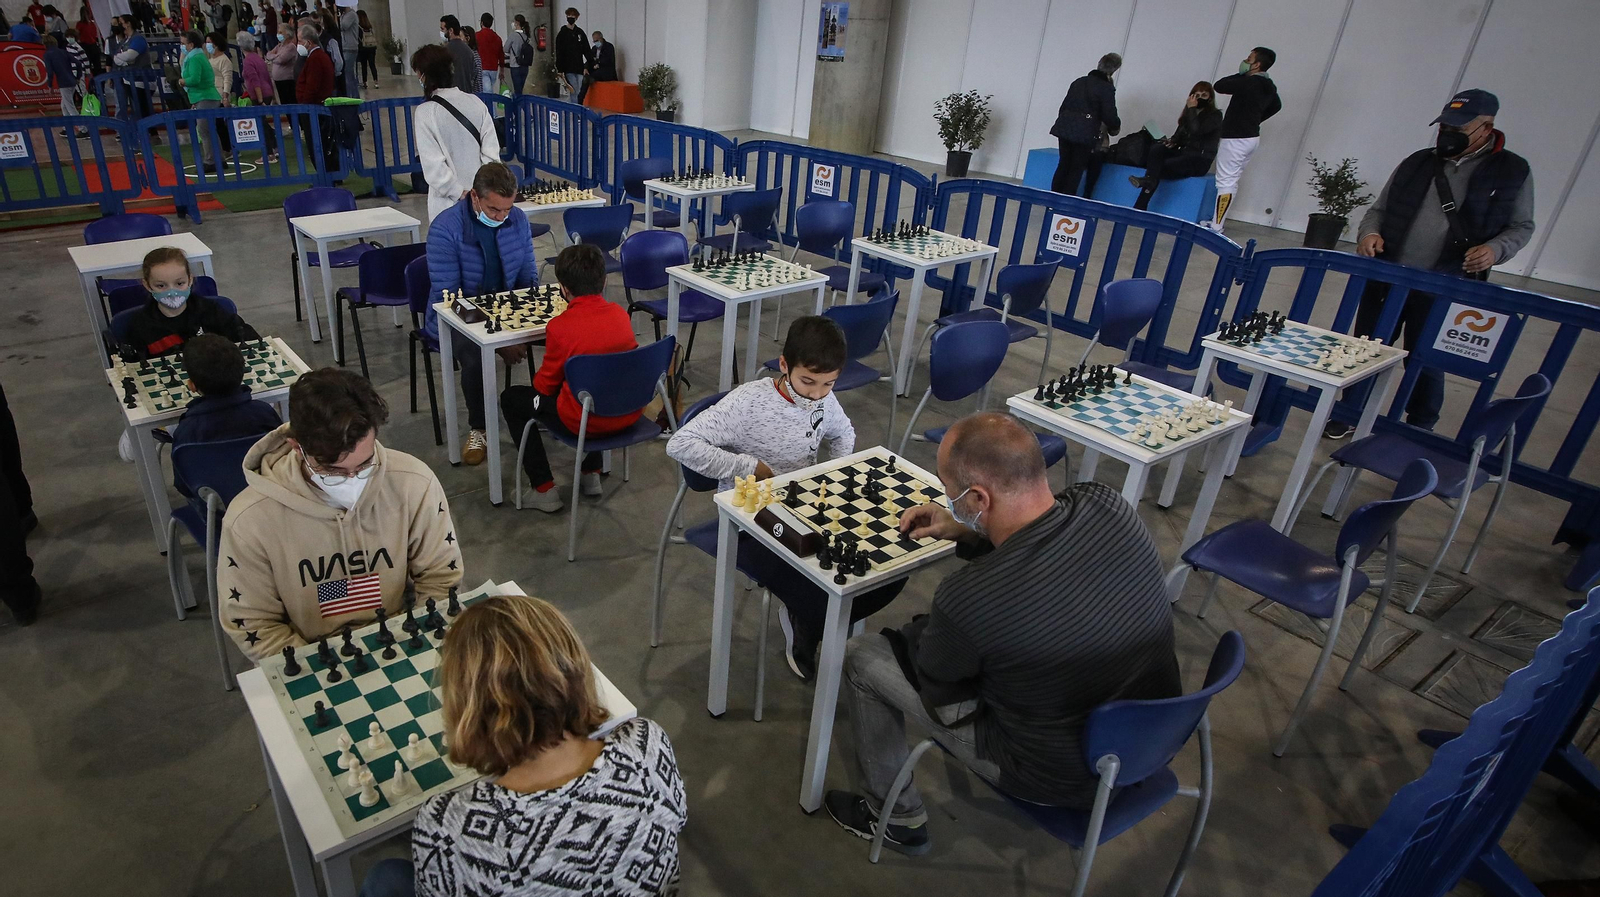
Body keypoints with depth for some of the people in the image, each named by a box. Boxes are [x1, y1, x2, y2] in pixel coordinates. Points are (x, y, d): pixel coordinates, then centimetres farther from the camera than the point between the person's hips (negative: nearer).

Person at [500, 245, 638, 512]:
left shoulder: (560, 326, -17)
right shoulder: (620, 313, -2)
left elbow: (546, 385, -5)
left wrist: (539, 379, 17)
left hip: (587, 421, -5)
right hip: (629, 414, 6)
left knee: (511, 398, 16)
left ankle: (544, 490, 15)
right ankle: (592, 474, 34)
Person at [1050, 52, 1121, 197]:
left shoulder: (1079, 82, 12)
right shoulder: (1107, 88, -7)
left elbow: (1064, 106, 15)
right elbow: (1109, 115, -8)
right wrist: (1115, 127, 12)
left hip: (1065, 128, 5)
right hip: (1085, 133, -5)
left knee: (1063, 165, 13)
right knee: (1077, 169, 4)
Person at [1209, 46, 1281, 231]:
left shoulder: (1249, 82, -20)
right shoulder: (1269, 86, 10)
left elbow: (1219, 86, -19)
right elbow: (1276, 105, 28)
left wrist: (1242, 74, -5)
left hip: (1235, 138, -10)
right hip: (1252, 137, 10)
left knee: (1225, 182, -10)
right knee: (1232, 181, 14)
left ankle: (1216, 227, -12)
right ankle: (1217, 221, 20)